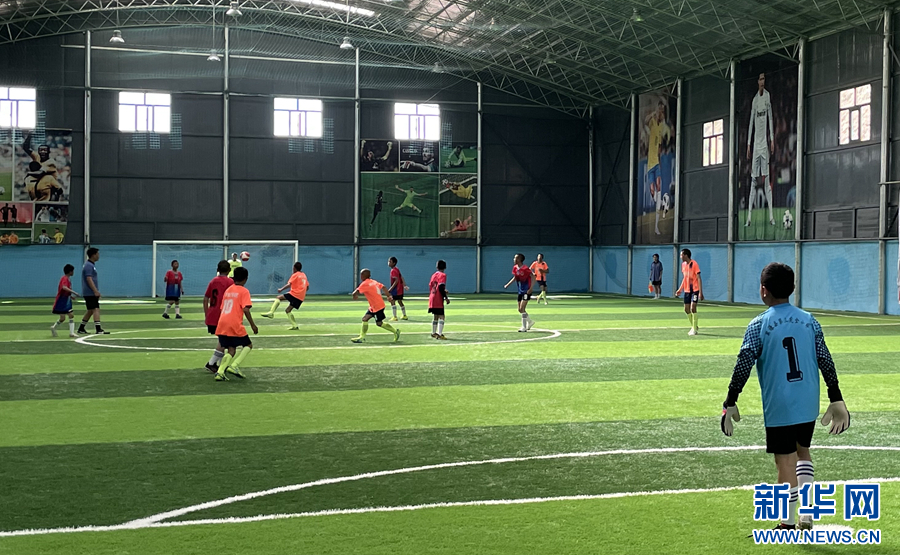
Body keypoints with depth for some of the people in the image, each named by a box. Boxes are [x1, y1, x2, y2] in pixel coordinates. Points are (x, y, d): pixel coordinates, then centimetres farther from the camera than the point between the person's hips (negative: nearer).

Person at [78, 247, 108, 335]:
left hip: (91, 293, 10)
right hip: (90, 293, -10)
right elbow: (89, 279, -23)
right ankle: (98, 329, -19)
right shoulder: (89, 265, -14)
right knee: (95, 309, -14)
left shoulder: (91, 265, 17)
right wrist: (96, 291, -27)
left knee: (90, 311, 14)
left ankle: (81, 329, 20)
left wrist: (96, 292, 25)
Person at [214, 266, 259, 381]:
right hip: (235, 325, -6)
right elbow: (245, 309, -14)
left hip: (222, 324, 6)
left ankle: (220, 372, -7)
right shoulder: (244, 291, -3)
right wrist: (253, 325, -9)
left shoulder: (228, 290, 18)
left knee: (231, 350, 10)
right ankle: (234, 366, -6)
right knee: (248, 345, 11)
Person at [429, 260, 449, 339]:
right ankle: (439, 334, -18)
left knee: (436, 316, 19)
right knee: (441, 316, -8)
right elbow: (441, 287, -19)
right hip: (438, 300, -8)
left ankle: (433, 333, 28)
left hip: (432, 298, 8)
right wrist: (446, 297, -15)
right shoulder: (443, 275, -9)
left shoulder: (433, 275, 13)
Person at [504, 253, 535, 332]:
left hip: (526, 291, -8)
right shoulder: (515, 268, 4)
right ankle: (530, 321, 32)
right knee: (520, 310, 11)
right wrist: (508, 284, 13)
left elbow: (533, 277, -17)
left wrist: (531, 288, -24)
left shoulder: (525, 268, -19)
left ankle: (524, 327, -7)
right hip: (520, 291, 8)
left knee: (522, 308, -14)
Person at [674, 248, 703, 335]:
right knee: (686, 309, 6)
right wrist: (680, 289, 17)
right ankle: (694, 326, 23)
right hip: (687, 290, 7)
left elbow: (699, 278, -15)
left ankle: (694, 329, -5)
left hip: (695, 290, -7)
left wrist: (700, 292, -20)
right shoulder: (683, 264, 9)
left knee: (693, 308, -15)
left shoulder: (694, 264, -13)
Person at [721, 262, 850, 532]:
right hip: (809, 404, 4)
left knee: (786, 461, 4)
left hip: (779, 406, -4)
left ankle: (789, 523, 12)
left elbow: (743, 365, -12)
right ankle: (807, 514, 16)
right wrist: (836, 398, 9)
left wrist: (730, 402, -5)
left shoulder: (759, 325, -9)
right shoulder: (809, 320, 3)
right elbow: (826, 362, 3)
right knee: (802, 451, 23)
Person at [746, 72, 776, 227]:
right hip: (755, 144, 3)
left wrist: (772, 140, -5)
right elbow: (751, 123, 12)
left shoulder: (768, 96, 1)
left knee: (766, 179, -6)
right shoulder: (754, 100, 10)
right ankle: (749, 217, 3)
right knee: (753, 180, 3)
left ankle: (771, 216, -6)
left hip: (765, 143, -3)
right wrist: (748, 144, 8)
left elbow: (771, 118, 0)